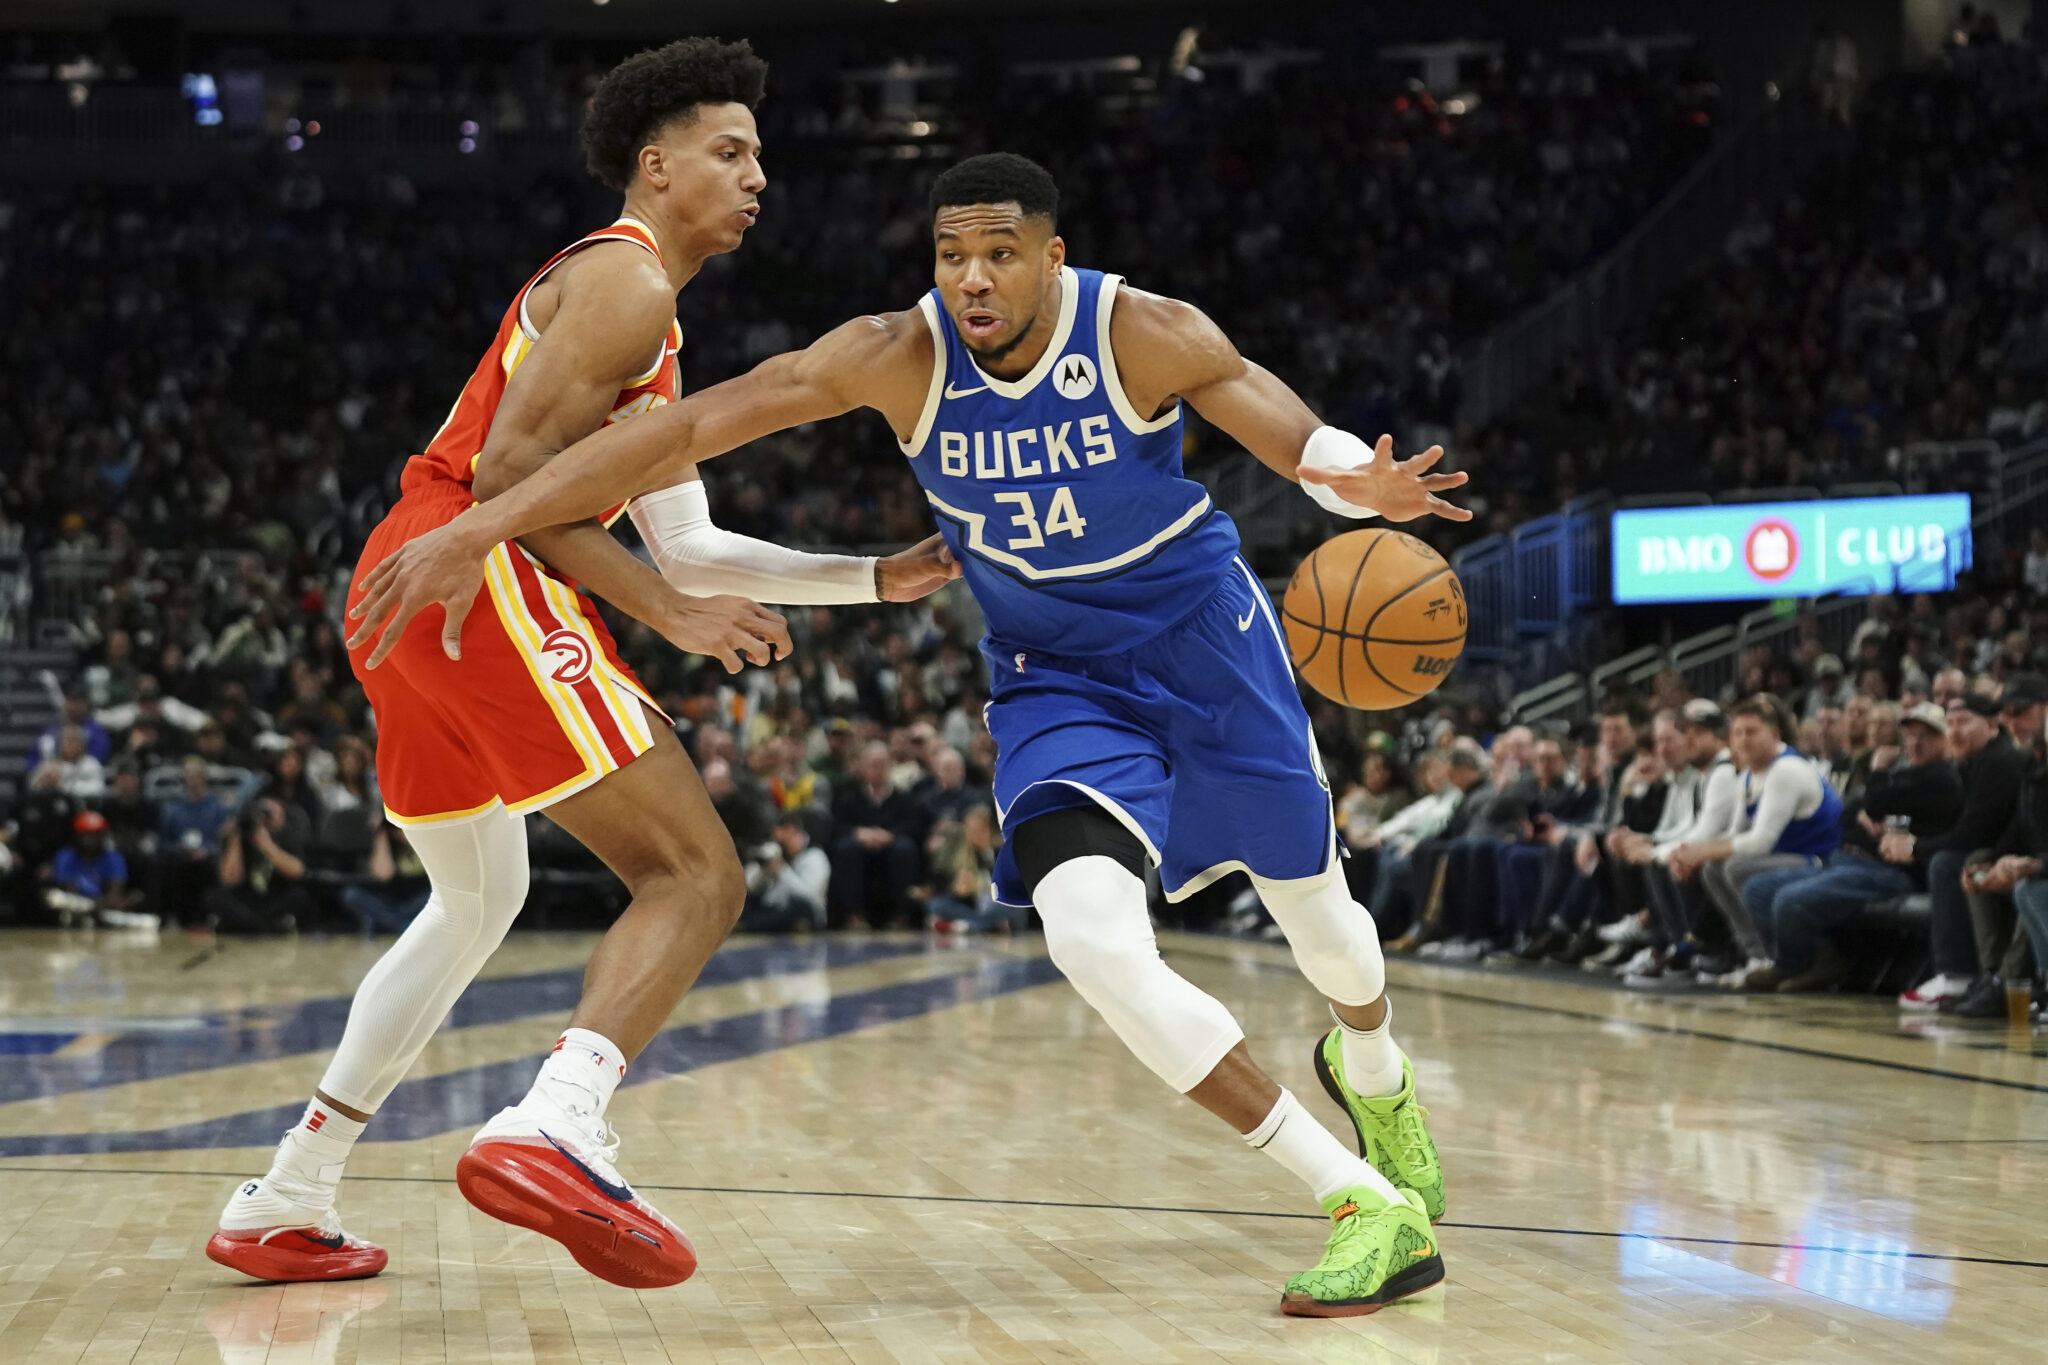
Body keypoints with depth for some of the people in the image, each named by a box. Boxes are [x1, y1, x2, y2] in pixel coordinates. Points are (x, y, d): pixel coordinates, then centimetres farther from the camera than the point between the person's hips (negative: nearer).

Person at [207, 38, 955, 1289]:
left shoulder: (652, 339, 29)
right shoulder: (625, 281, -3)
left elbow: (689, 546, 29)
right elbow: (510, 467, -13)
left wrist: (873, 580, 25)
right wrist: (669, 612, -11)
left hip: (405, 587, 10)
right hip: (476, 573, -10)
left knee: (479, 900, 26)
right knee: (697, 879, -14)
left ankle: (285, 1207, 26)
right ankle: (554, 1133, -38)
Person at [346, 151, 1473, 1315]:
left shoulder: (1148, 336, -23)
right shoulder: (899, 357, -21)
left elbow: (1296, 434, -20)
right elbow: (690, 429, -26)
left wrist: (1361, 483, -47)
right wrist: (479, 528, -32)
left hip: (1205, 645, -1)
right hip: (1053, 681, 1)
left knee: (1318, 919, 15)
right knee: (1097, 945, -24)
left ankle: (1374, 1076, 56)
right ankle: (1372, 1209, -14)